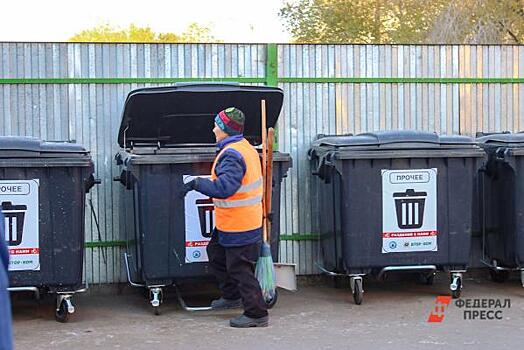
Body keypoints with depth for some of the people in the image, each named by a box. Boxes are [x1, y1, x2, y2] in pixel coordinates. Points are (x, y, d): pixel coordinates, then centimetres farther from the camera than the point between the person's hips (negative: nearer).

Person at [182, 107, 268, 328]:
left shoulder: (232, 155, -24)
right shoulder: (246, 148, 10)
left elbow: (224, 188, -36)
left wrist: (197, 183, -26)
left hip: (238, 227, -11)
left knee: (239, 269, -2)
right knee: (216, 254, 25)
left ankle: (257, 314, 5)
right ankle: (232, 296, 37)